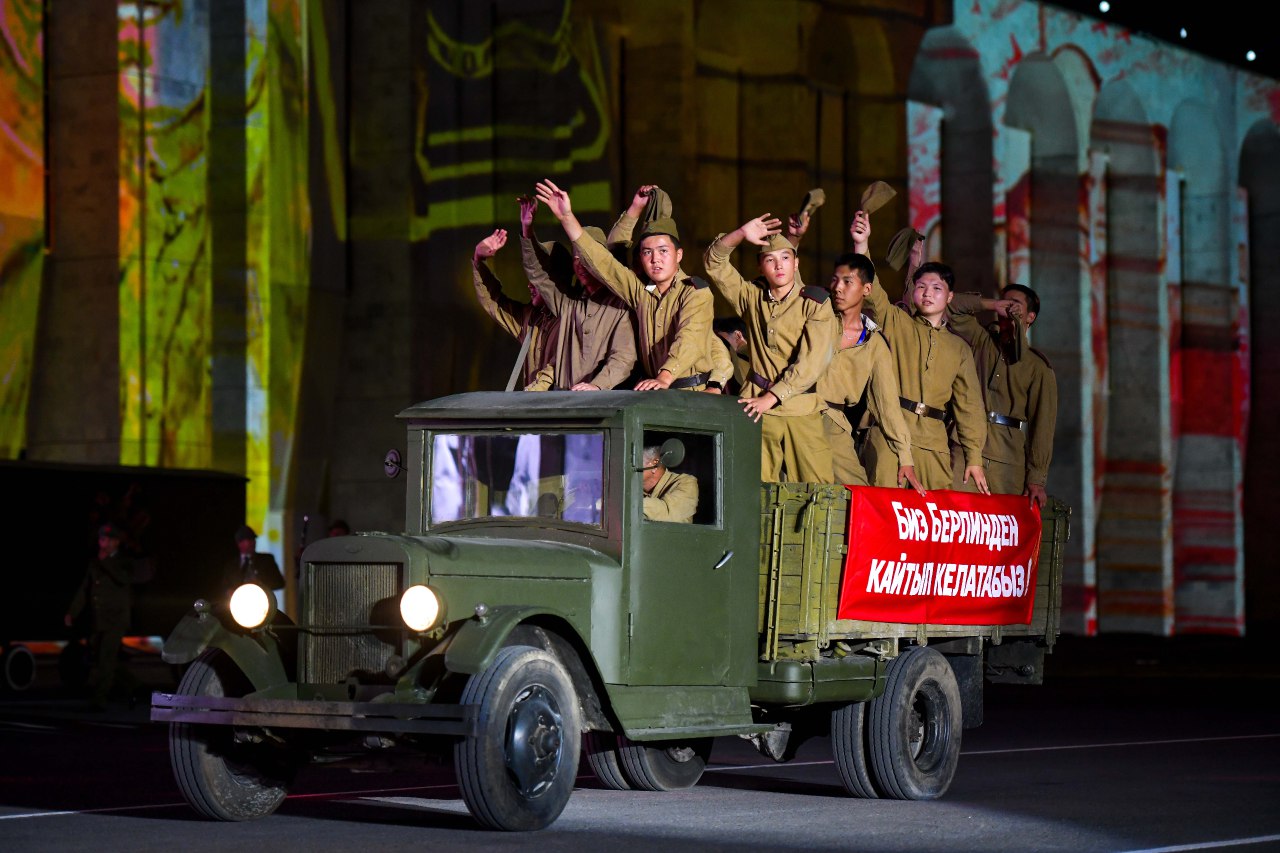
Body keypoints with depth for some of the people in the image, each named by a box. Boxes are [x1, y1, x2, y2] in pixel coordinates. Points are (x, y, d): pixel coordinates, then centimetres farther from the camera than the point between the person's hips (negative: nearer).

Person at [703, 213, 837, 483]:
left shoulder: (816, 303, 0)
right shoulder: (752, 297, 12)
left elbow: (811, 362, -8)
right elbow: (714, 263, 9)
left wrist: (771, 397, -13)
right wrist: (741, 235, -8)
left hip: (801, 410, -2)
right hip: (758, 406, 2)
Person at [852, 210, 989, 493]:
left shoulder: (959, 348, 18)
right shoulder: (896, 323, 11)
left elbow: (969, 405, 16)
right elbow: (872, 291, -6)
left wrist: (974, 457, 8)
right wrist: (861, 244, -22)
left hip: (933, 441, 3)